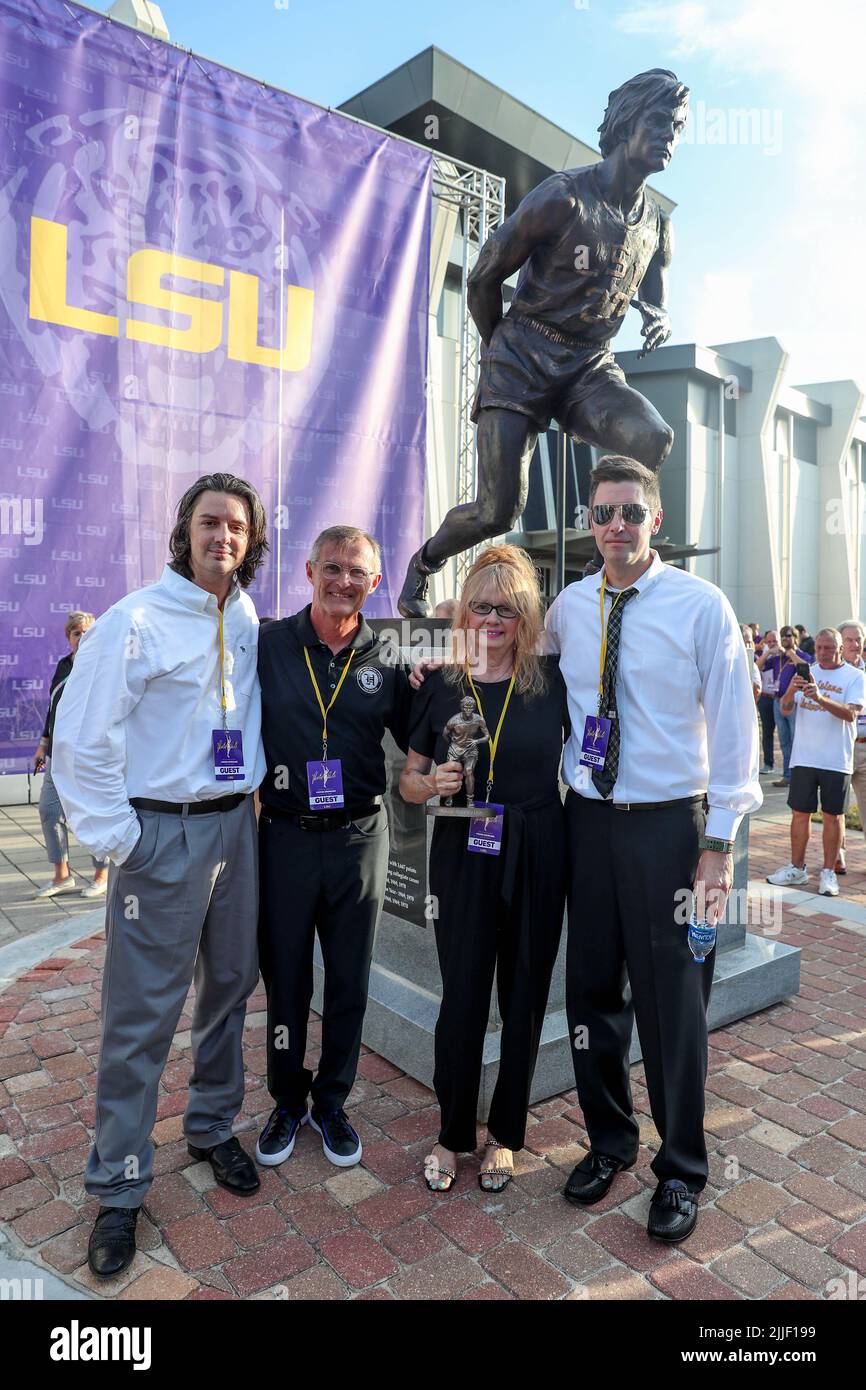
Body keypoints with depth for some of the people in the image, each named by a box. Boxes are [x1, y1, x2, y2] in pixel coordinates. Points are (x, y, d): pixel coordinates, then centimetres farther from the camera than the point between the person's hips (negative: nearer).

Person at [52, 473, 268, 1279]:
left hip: (235, 825, 6)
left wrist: (252, 794, 8)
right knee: (141, 1015, 3)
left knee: (230, 986, 17)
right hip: (163, 834, -5)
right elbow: (82, 742, -12)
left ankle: (213, 1127, 39)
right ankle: (118, 1190, 22)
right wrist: (116, 841, -13)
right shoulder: (135, 622, -11)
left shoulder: (249, 623, 6)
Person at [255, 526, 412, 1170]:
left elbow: (416, 744, 7)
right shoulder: (268, 646, -2)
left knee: (350, 981, 13)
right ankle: (288, 1101, 36)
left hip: (359, 837, 1)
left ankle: (332, 1100, 35)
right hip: (285, 835, -1)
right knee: (284, 976, 13)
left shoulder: (386, 661, 1)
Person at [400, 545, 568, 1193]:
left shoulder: (554, 679, -3)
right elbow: (409, 780, 6)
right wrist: (433, 784, -14)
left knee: (524, 998, 12)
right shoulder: (442, 685, 1)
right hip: (463, 856, 0)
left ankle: (504, 1134, 34)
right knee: (462, 998, 6)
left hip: (537, 858, 0)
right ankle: (452, 1134, 30)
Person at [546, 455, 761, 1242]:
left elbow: (733, 728, -5)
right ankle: (609, 1142, 37)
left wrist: (719, 842, -8)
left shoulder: (702, 606, -6)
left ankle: (682, 1170, 29)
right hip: (587, 821, 4)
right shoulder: (568, 607, 4)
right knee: (592, 991, 14)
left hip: (666, 824, -3)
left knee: (671, 1001, 6)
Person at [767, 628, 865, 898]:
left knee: (833, 816, 6)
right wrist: (791, 691, -19)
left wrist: (820, 698, -32)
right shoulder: (807, 673, 8)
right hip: (804, 757, 3)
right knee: (800, 813, 8)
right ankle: (797, 869, 19)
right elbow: (785, 708, 3)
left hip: (836, 761, -3)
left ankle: (828, 872, 16)